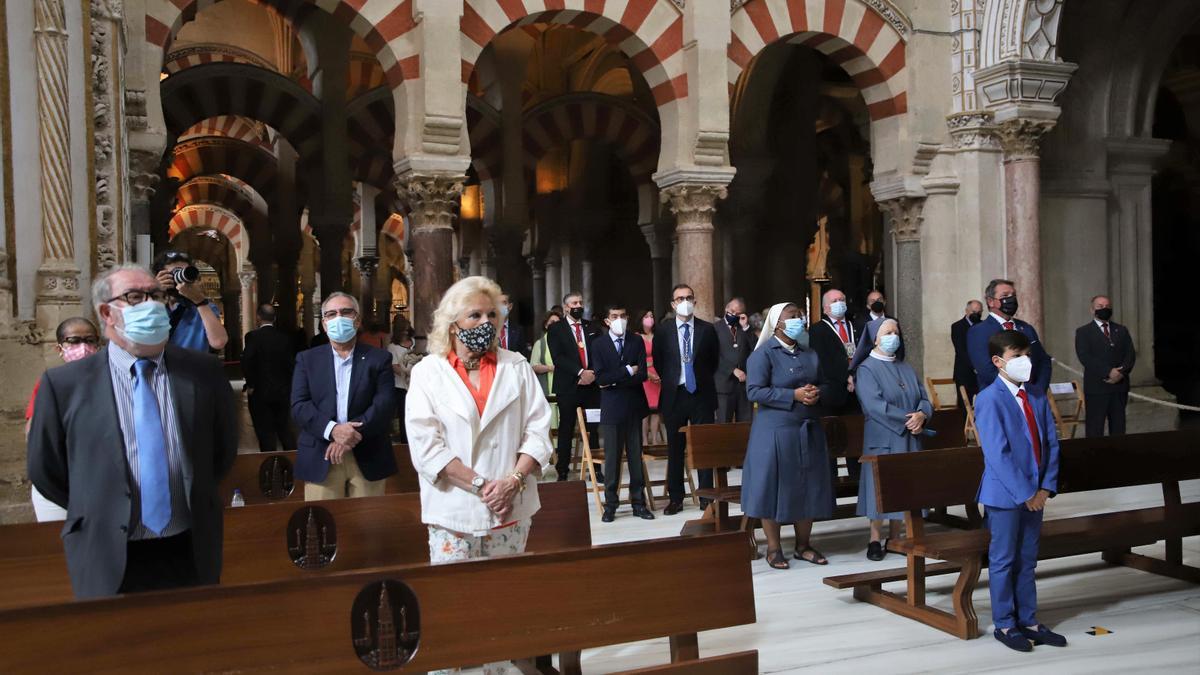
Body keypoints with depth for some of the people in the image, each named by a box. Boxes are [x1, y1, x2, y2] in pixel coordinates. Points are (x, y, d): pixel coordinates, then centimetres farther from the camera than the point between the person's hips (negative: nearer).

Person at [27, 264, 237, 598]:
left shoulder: (205, 371, -2)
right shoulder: (64, 384, -7)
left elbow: (224, 449, 10)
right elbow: (45, 471, 3)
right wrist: (100, 513, 8)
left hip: (192, 555, 2)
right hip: (109, 561, -2)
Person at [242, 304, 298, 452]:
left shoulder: (253, 336, -11)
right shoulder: (286, 337, 0)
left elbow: (247, 362, -21)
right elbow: (292, 363, 0)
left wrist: (250, 384, -9)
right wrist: (288, 384, 12)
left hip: (260, 392, -4)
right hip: (283, 391, 4)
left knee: (265, 432, 2)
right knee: (285, 430, 14)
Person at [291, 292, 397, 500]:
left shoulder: (379, 359, 6)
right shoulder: (307, 359, 10)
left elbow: (385, 404, -5)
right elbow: (299, 406, -1)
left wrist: (352, 435, -19)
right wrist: (333, 430, -18)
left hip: (368, 459, 0)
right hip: (321, 459, 0)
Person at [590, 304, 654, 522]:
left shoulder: (637, 342, 6)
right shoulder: (598, 344, 1)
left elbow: (642, 375, -6)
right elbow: (601, 377, -11)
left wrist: (614, 380, -12)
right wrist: (627, 371, -12)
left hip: (634, 406, 2)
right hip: (611, 408, -2)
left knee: (636, 455, 6)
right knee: (612, 457, 1)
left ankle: (638, 502, 14)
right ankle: (610, 504, 10)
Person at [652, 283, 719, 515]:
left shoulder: (707, 329, 1)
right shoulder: (663, 330, 1)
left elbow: (714, 361, 12)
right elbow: (658, 362, 10)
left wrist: (703, 381, 9)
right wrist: (670, 382, 7)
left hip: (702, 394, 0)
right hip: (674, 395, 0)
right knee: (675, 449, 7)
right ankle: (675, 498, 16)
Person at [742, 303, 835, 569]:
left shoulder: (810, 354, 13)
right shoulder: (763, 354, -7)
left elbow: (829, 382, 17)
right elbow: (755, 391, -15)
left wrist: (818, 392, -7)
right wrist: (794, 395, -20)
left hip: (809, 431, 6)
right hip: (775, 431, -6)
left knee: (808, 487, 8)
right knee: (775, 485, 0)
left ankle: (803, 545, 22)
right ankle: (773, 548, 12)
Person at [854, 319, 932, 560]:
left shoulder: (907, 369, 15)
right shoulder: (867, 369, -5)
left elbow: (924, 398, 9)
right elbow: (874, 405, -17)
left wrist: (921, 415, -13)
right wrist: (907, 419, -18)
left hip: (908, 440, 6)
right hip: (882, 440, -6)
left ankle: (895, 539, 15)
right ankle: (875, 540, 5)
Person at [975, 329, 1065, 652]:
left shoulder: (1037, 397, 8)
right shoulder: (989, 399, -13)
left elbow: (1051, 444, 7)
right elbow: (997, 454, -17)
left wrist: (1045, 487, -4)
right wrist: (1024, 493, -17)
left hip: (1034, 494, 6)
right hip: (1005, 494, -6)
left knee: (1027, 561, 15)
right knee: (1003, 561, 6)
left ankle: (1028, 622, 27)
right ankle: (1005, 625, 18)